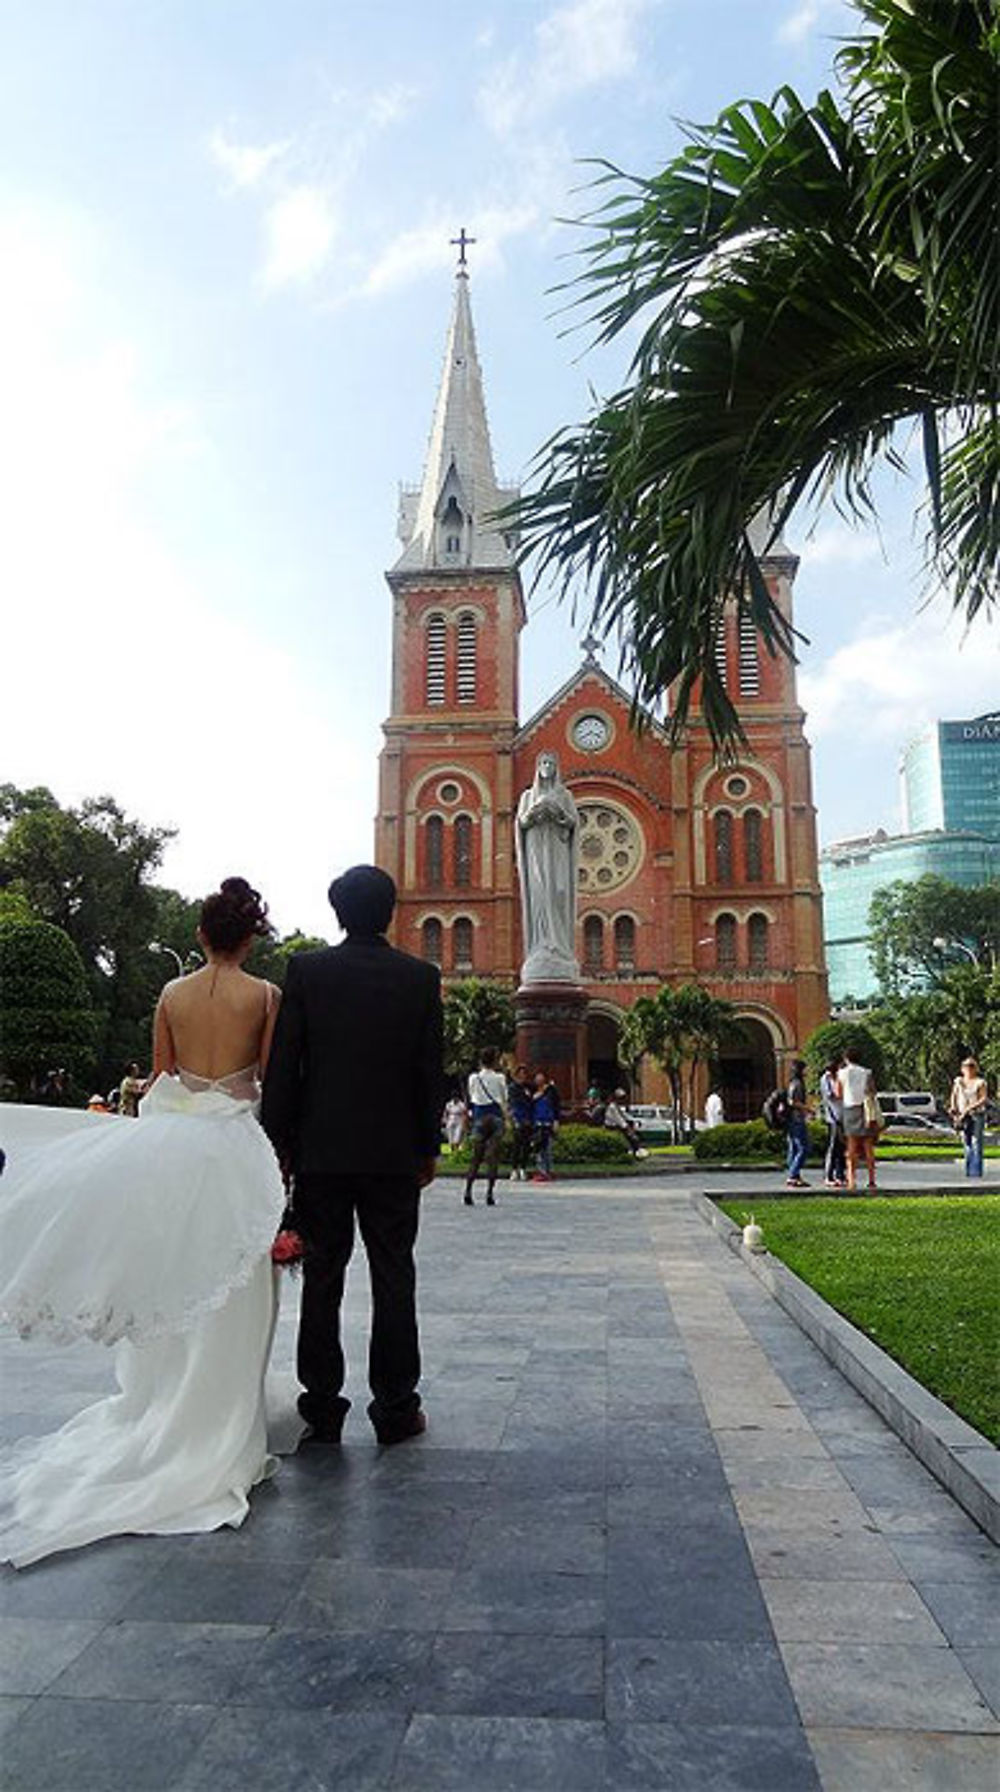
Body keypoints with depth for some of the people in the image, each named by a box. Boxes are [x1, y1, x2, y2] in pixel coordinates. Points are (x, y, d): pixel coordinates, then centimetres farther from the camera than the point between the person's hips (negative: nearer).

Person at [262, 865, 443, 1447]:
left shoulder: (307, 969, -4)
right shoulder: (421, 977, -3)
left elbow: (283, 1065, -4)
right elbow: (431, 1071, -1)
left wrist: (279, 1143, 3)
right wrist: (429, 1148, 8)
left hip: (321, 1150, 0)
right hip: (394, 1153, 0)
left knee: (322, 1277, 10)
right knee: (393, 1278, 8)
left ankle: (322, 1408, 18)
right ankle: (396, 1408, 16)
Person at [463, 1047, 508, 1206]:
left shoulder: (473, 1078, 3)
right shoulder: (500, 1078, 0)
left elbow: (471, 1098, 11)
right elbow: (504, 1100, 5)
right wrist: (505, 1118, 16)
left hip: (479, 1117, 2)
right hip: (495, 1116, -1)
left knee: (476, 1157, 8)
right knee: (493, 1157, 1)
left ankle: (468, 1191, -3)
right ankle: (489, 1194, -4)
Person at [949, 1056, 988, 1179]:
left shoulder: (980, 1082, -4)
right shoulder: (958, 1081, 9)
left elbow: (983, 1099, -9)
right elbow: (954, 1095, 20)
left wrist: (970, 1107, -18)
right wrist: (953, 1107, 4)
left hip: (977, 1115, -4)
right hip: (962, 1116, 4)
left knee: (976, 1142, -8)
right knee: (967, 1143, 6)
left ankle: (976, 1171, -7)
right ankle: (968, 1170, 12)